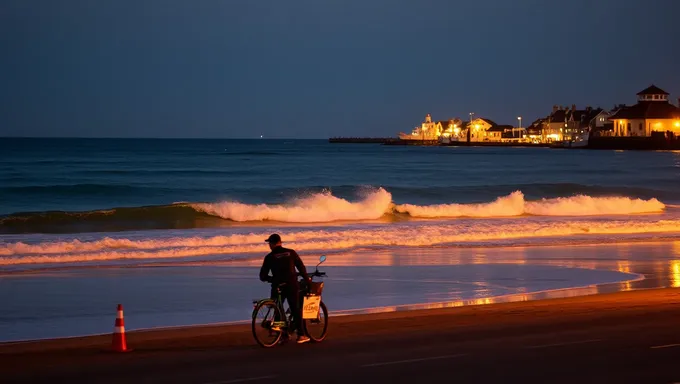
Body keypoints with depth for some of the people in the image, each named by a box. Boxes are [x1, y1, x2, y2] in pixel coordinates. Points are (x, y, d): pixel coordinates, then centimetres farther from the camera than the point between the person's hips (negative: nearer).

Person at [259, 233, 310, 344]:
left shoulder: (269, 257, -1)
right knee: (296, 309, 8)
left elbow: (262, 276, 0)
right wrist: (307, 279, 18)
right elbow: (301, 267, 5)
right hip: (292, 286, 1)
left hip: (278, 287, -1)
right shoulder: (291, 253, 2)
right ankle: (301, 335, 6)